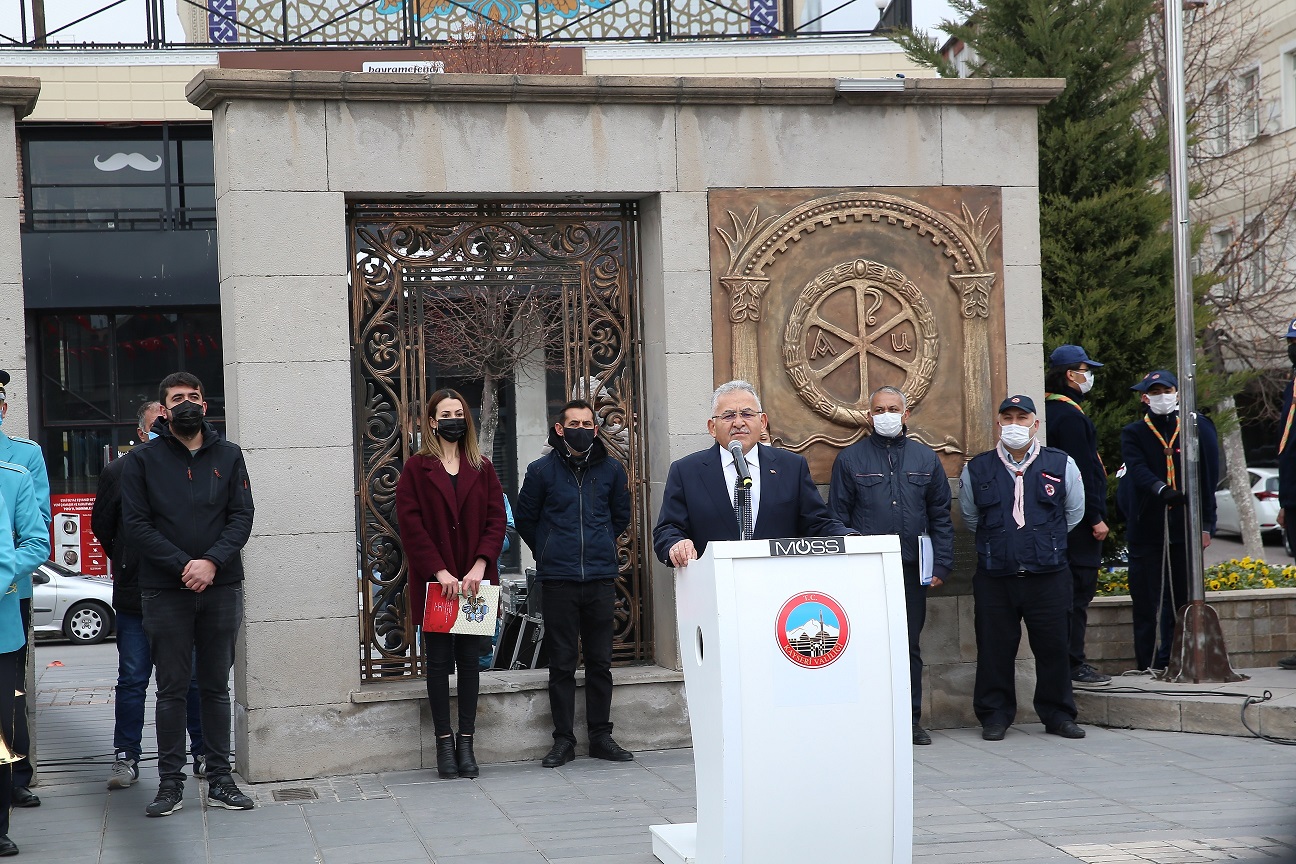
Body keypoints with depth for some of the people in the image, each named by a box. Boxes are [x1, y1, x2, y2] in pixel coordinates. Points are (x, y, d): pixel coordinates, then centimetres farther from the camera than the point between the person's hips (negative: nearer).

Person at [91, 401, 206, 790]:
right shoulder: (117, 473, 3)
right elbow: (101, 526, 15)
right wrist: (126, 565, 13)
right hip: (135, 595, 1)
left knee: (195, 678, 5)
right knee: (132, 681, 5)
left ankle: (204, 754, 15)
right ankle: (126, 758, 13)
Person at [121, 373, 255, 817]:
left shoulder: (228, 455, 9)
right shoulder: (143, 460, 2)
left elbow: (242, 516, 2)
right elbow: (135, 525, -5)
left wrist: (213, 561, -14)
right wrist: (183, 566, -15)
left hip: (221, 587, 2)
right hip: (165, 592, -2)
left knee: (216, 687, 8)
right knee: (172, 689, 2)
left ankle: (220, 780, 13)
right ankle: (170, 783, 7)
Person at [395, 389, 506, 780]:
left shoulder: (482, 469, 9)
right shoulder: (416, 468, 1)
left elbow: (496, 520, 3)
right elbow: (411, 526, -6)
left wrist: (479, 566, -11)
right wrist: (440, 572, -15)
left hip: (474, 582, 2)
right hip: (434, 581, -2)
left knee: (470, 660, 4)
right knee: (439, 661, 1)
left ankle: (466, 743, 8)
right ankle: (444, 743, 5)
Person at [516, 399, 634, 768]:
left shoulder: (611, 469, 6)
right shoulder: (542, 470, 0)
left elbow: (621, 516, 21)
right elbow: (525, 520, 12)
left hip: (601, 579, 2)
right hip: (558, 582, -2)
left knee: (600, 661, 7)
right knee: (562, 663, 2)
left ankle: (601, 736, 15)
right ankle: (563, 740, 8)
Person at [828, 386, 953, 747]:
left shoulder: (925, 458, 11)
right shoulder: (849, 459, 4)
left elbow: (940, 517, 11)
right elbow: (837, 518, 3)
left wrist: (941, 565, 2)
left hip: (912, 569, 2)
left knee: (910, 646, 7)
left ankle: (910, 719, 13)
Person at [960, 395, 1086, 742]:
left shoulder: (1061, 466, 4)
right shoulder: (976, 470, 5)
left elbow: (1074, 513, 18)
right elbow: (970, 517, 21)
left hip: (1048, 577, 0)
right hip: (994, 579, 0)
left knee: (1053, 648, 3)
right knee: (994, 649, 3)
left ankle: (1058, 715, 16)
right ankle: (995, 716, 14)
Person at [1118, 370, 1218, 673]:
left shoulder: (1196, 429, 8)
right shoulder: (1133, 434, 5)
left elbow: (1207, 478, 7)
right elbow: (1138, 469, -13)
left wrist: (1205, 525, 0)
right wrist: (1161, 490, -34)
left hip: (1184, 528, 1)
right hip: (1146, 528, -1)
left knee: (1180, 598, 4)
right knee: (1145, 599, -2)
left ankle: (1171, 660, 12)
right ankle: (1147, 663, 3)